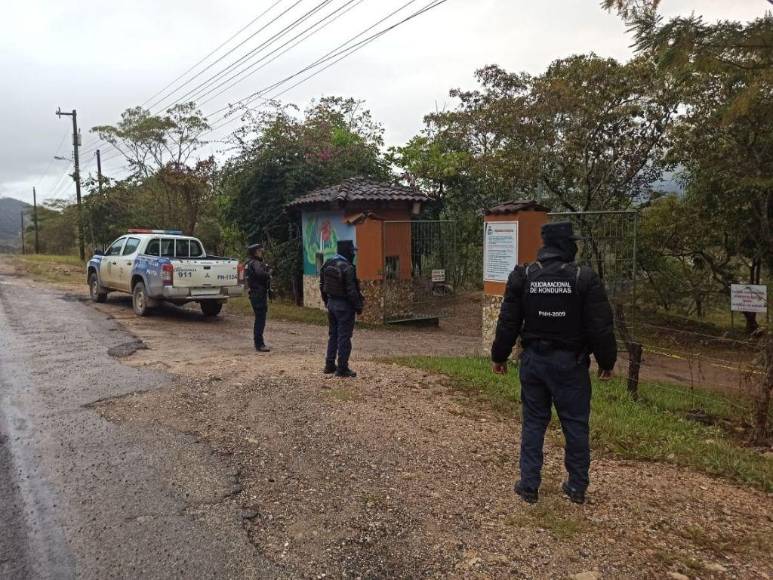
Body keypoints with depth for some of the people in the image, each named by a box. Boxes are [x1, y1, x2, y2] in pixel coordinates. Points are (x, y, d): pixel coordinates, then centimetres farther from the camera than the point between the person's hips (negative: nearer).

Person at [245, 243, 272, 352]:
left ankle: (258, 343, 25)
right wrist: (269, 273, -13)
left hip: (255, 294, 11)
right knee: (260, 319, -9)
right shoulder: (255, 263, -13)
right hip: (259, 294, -11)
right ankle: (259, 344, -8)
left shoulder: (249, 263, 18)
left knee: (259, 319, 17)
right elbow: (260, 273, -31)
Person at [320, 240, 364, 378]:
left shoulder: (327, 265, 6)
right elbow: (352, 291, -20)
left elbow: (322, 285, 13)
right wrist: (358, 306, -11)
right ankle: (342, 368, 3)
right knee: (344, 337, -1)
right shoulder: (347, 268, -20)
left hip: (331, 303, 8)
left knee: (332, 335, 17)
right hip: (344, 305, -8)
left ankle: (329, 365, 23)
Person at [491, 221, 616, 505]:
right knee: (575, 424, 11)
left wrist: (499, 356, 11)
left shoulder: (522, 276, -3)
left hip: (534, 360, 2)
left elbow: (508, 322, 0)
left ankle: (529, 485, 16)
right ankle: (577, 487, 22)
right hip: (570, 362, -2)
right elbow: (601, 327, -8)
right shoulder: (585, 278, -10)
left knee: (533, 422, 11)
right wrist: (607, 361, 5)